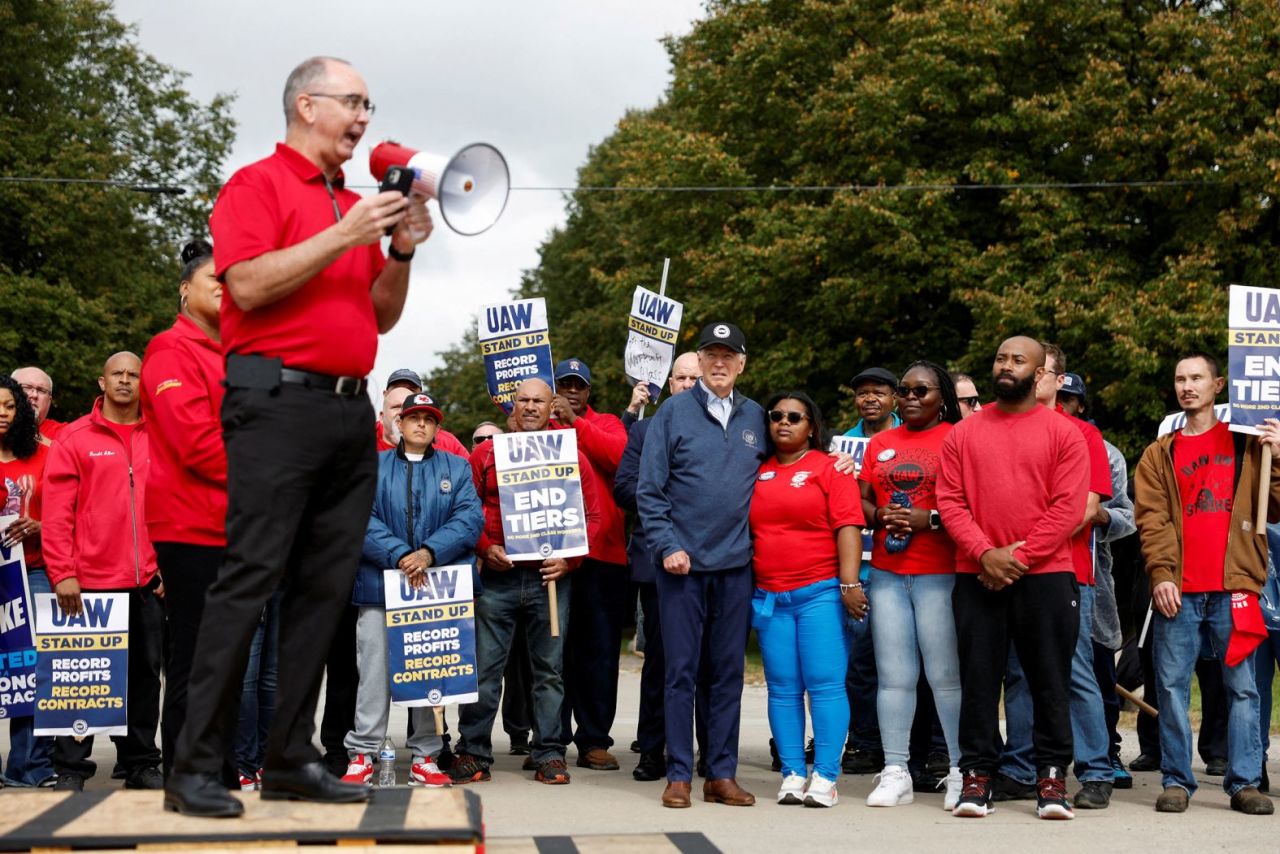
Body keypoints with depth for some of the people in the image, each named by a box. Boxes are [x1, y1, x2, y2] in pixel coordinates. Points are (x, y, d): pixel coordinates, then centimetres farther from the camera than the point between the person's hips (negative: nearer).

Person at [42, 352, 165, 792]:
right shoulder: (74, 438, 2)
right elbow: (57, 511, -3)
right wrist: (63, 574, -10)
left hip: (148, 583, 3)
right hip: (90, 581, -3)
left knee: (145, 673, 8)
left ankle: (141, 763, 18)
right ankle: (71, 769, 9)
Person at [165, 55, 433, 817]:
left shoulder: (356, 203, 19)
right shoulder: (257, 185, 0)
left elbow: (382, 317, 22)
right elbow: (248, 285, -14)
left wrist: (402, 250, 6)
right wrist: (344, 235, -14)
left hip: (351, 411, 7)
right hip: (279, 401, -7)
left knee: (324, 589, 6)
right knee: (250, 580, -10)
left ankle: (292, 759, 12)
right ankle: (196, 768, -5)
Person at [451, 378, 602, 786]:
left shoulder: (572, 456, 8)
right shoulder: (485, 453, 9)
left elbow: (592, 515, 6)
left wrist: (570, 558, -7)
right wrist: (485, 548, -8)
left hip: (551, 575, 0)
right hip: (497, 575, 0)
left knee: (550, 669, 5)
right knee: (483, 667, -1)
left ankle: (549, 755, 12)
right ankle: (473, 753, 7)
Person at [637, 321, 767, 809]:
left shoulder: (756, 417, 10)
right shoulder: (674, 412, 0)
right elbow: (649, 489, -3)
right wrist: (667, 546, -11)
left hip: (736, 565, 3)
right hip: (683, 563, -3)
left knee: (728, 672, 7)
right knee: (681, 671, 1)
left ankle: (722, 773, 13)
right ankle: (679, 774, 7)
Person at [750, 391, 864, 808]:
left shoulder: (829, 469, 1)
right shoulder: (757, 474, 14)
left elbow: (848, 527, -6)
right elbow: (745, 530, 18)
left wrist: (849, 584, -14)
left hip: (820, 592, -4)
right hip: (769, 597, 4)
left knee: (825, 684, -6)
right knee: (783, 688, 4)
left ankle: (825, 777, -3)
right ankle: (792, 774, 8)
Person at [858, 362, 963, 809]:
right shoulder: (880, 443, 17)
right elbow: (860, 500, 17)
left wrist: (930, 519, -16)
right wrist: (879, 516, -3)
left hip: (940, 573, -5)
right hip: (886, 572, 5)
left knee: (946, 674, -4)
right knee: (893, 675, 4)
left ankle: (961, 771, 6)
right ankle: (895, 773, 9)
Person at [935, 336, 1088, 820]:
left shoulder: (1063, 434, 3)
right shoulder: (963, 434, 10)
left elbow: (1068, 507, -5)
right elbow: (950, 501, 3)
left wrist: (1021, 557, -13)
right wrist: (985, 553, -11)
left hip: (1045, 575, -2)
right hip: (977, 576, 2)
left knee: (1049, 679, 2)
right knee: (978, 679, 4)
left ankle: (1052, 778, 10)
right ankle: (976, 776, 10)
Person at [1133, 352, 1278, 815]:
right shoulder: (1159, 454, 14)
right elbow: (1152, 518, 3)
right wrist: (1161, 574, -9)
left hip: (1233, 586, 0)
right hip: (1177, 590, 1)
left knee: (1242, 686, 1)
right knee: (1172, 685, 0)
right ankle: (1176, 780, 7)